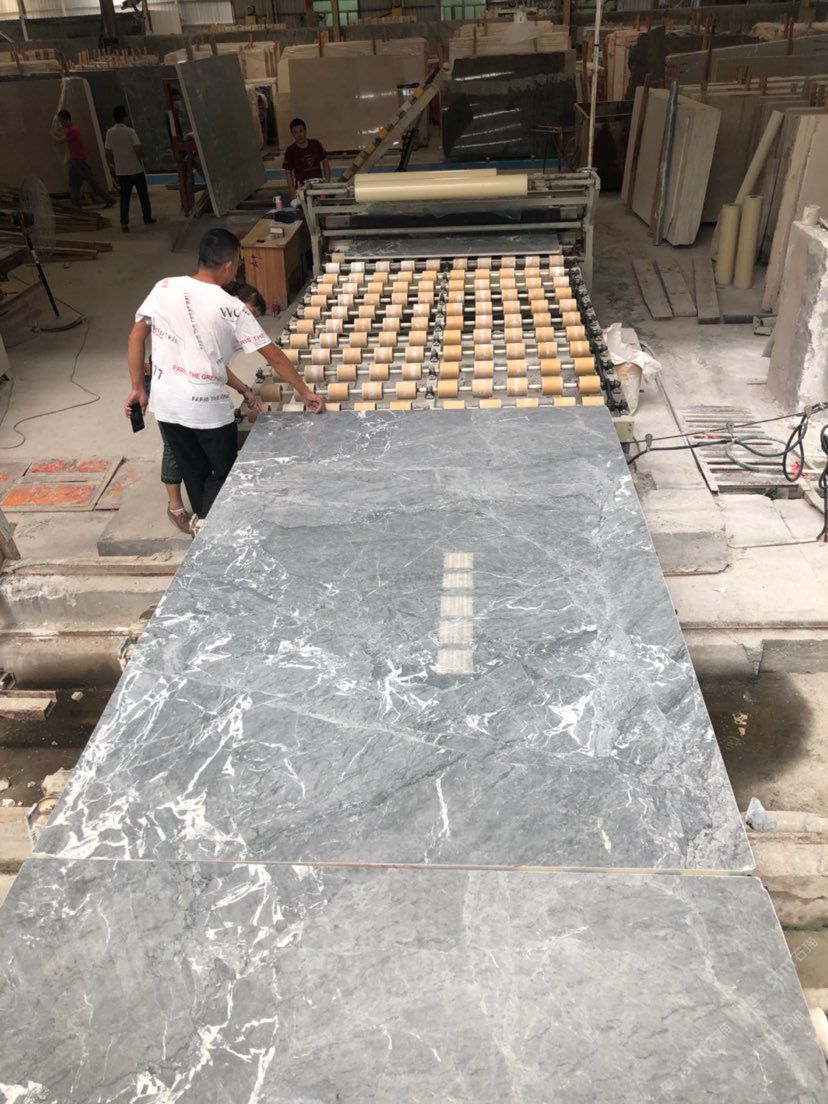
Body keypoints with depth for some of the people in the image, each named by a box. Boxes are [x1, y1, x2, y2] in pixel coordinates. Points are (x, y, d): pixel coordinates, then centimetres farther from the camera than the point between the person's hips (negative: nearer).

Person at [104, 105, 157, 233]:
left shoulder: (110, 132, 1)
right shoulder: (130, 131, -11)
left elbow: (108, 152, 4)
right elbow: (137, 149, -20)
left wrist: (112, 164, 17)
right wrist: (141, 159, -1)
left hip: (121, 171, 3)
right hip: (136, 169, -3)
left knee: (124, 198, 5)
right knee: (143, 194, 13)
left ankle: (124, 223, -3)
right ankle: (148, 218, 22)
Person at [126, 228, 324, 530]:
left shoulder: (164, 288, -1)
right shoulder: (231, 308, -12)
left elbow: (136, 336, 1)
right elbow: (274, 357, -8)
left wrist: (138, 387, 9)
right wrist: (305, 392, 2)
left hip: (166, 404, 5)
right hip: (207, 408, -5)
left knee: (194, 471, 21)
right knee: (223, 473, 14)